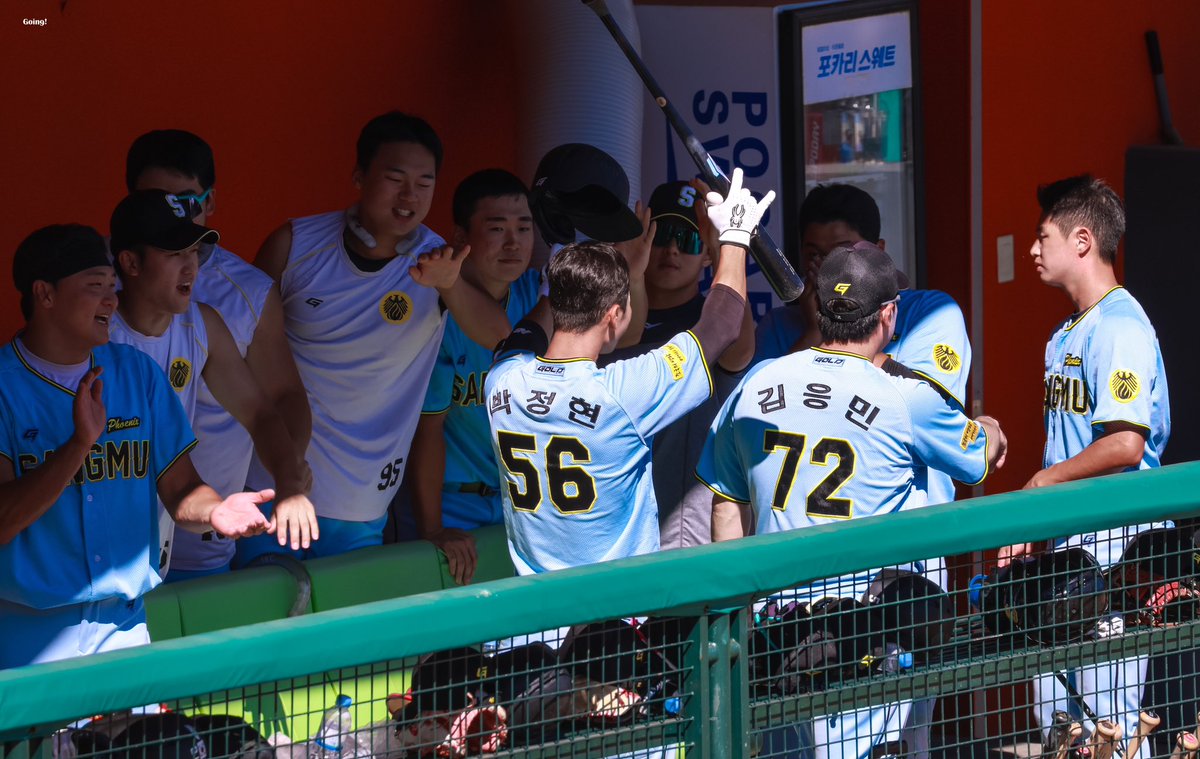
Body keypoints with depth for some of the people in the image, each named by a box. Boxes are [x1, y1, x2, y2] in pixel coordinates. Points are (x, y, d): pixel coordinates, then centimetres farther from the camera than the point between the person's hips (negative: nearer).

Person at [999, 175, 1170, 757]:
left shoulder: (1121, 328, -15)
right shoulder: (1065, 334, 17)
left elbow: (1125, 445, -25)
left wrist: (1044, 481, -12)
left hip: (1111, 548, -10)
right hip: (1062, 544, 10)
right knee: (1053, 712, 13)